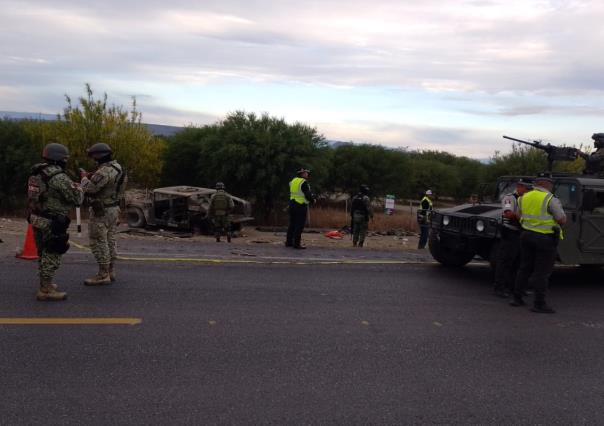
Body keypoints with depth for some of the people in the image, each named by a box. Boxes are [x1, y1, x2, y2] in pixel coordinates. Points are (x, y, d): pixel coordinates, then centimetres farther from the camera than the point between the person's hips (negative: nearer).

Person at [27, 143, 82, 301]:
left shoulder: (37, 173, 9)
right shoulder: (59, 177, -18)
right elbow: (76, 199, -16)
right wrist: (77, 188, 6)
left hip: (36, 218, 9)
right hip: (51, 223, -9)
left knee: (44, 253, 20)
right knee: (52, 255, -2)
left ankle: (45, 284, 32)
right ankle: (45, 290, 0)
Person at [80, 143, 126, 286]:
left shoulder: (104, 171, -23)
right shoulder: (116, 167, 8)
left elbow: (89, 188, -25)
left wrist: (84, 178, -7)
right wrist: (90, 176, 6)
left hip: (101, 211, -10)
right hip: (113, 208, 10)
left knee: (98, 242, -2)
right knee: (109, 241, 15)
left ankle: (103, 275, 1)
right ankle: (110, 271, 22)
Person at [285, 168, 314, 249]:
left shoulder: (293, 181, 11)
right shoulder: (304, 182, -13)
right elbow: (308, 195, -17)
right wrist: (312, 200, 3)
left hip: (292, 203, 8)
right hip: (301, 205, -8)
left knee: (292, 224, 14)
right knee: (299, 225, -4)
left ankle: (289, 242, 18)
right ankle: (296, 243, -5)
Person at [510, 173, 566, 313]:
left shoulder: (523, 198, 6)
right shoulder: (550, 200, -13)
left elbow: (519, 217, 16)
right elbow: (562, 220, -13)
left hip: (527, 235, 6)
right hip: (545, 239, -6)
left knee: (525, 268, 15)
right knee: (542, 272, -1)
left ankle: (517, 298, 18)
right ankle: (539, 304, 1)